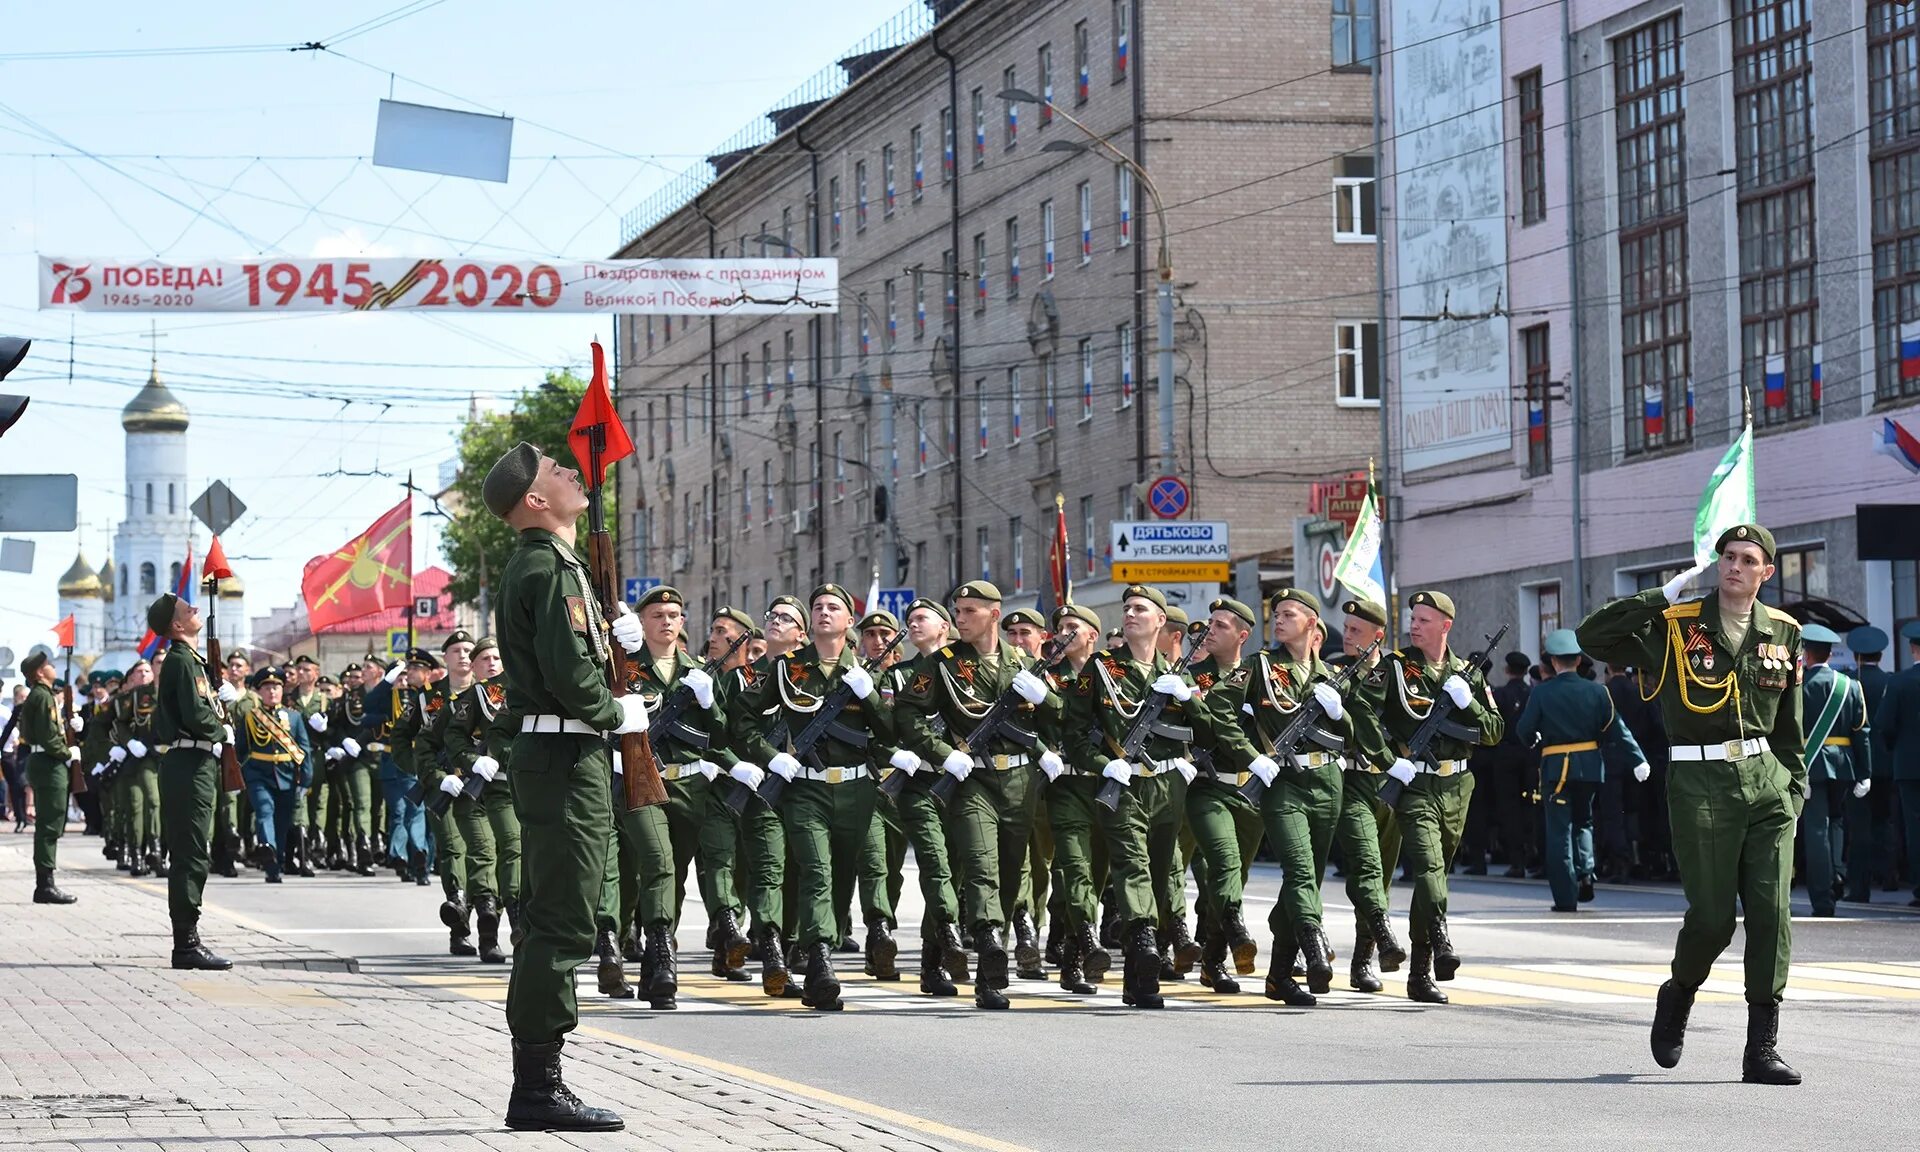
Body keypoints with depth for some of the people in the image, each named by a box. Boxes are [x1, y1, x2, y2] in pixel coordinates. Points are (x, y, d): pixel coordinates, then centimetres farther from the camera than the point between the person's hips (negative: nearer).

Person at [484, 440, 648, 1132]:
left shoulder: (538, 564, 19)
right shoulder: (550, 568, -14)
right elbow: (568, 675, -22)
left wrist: (615, 638, 9)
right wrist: (620, 713, -8)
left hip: (548, 756, 11)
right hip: (566, 756, -11)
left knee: (552, 923, 13)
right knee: (563, 925, -10)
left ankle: (535, 1082, 17)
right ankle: (538, 1086, -9)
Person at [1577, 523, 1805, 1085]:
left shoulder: (1782, 633, 11)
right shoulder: (1674, 626, 0)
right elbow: (1591, 635, -8)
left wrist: (1796, 785, 13)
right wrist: (1662, 596, -8)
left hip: (1767, 782, 3)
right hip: (1700, 784, -3)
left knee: (1771, 911, -5)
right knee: (1712, 915, -1)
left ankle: (1762, 1046, -2)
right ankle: (1677, 997, 31)